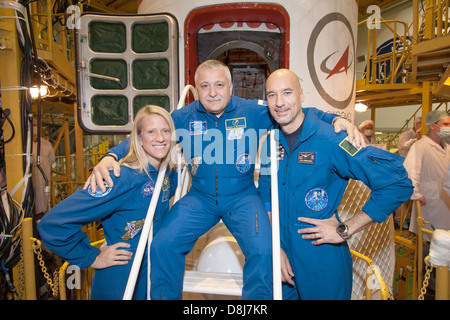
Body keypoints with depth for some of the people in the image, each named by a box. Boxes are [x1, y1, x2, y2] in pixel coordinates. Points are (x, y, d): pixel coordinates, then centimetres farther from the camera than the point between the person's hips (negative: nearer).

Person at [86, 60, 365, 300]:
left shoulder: (252, 112, -4)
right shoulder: (184, 118, 0)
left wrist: (336, 119, -17)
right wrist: (111, 157, -14)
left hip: (242, 196, -1)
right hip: (200, 197, 2)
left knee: (263, 250, -24)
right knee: (163, 245, -15)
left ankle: (257, 298, 5)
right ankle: (164, 296, 13)